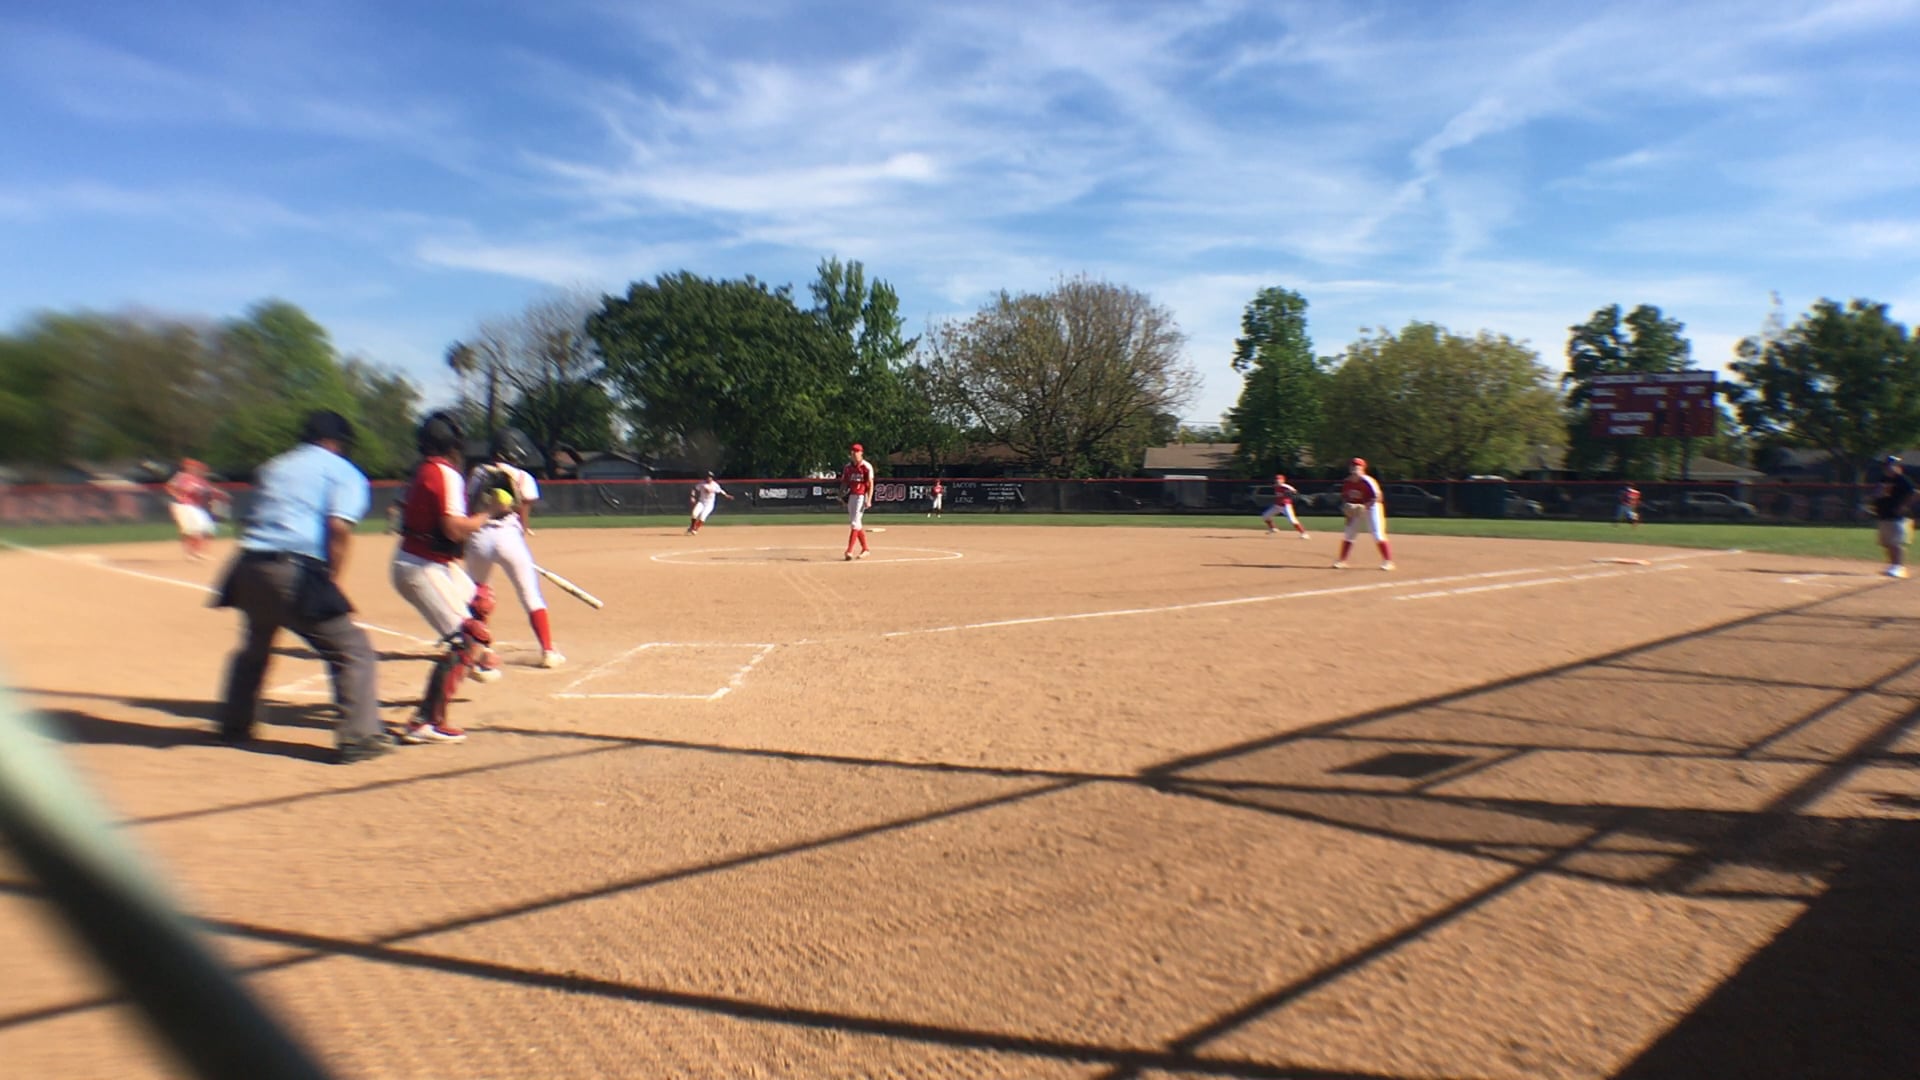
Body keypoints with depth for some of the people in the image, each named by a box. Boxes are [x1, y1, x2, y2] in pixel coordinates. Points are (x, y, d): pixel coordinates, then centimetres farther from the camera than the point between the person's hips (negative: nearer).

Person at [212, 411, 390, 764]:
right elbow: (339, 527, -11)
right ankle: (358, 738, -8)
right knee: (351, 648, -2)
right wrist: (331, 580, -6)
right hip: (296, 572, -7)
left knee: (255, 646, 28)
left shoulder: (273, 467, 24)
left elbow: (260, 515, 18)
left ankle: (234, 725, 41)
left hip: (249, 566, 7)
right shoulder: (344, 472, 4)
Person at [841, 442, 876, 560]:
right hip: (851, 496, 7)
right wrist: (842, 493, -2)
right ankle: (865, 548, 22)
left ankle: (849, 551, -12)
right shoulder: (848, 466, 9)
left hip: (862, 496, -7)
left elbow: (870, 484, -11)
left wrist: (868, 500, -17)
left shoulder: (866, 466, -9)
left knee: (855, 522, -11)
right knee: (855, 523, 11)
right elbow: (844, 481, 14)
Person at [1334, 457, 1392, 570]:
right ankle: (1341, 560, 14)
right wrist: (1346, 507, -6)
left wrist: (1365, 506, -30)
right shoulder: (1347, 482, -1)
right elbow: (1344, 497, 12)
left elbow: (1377, 497, -21)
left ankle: (1388, 561, -4)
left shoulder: (1367, 481, -20)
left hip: (1370, 508, -6)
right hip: (1354, 510, 6)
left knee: (1377, 534, -10)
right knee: (1349, 534, 6)